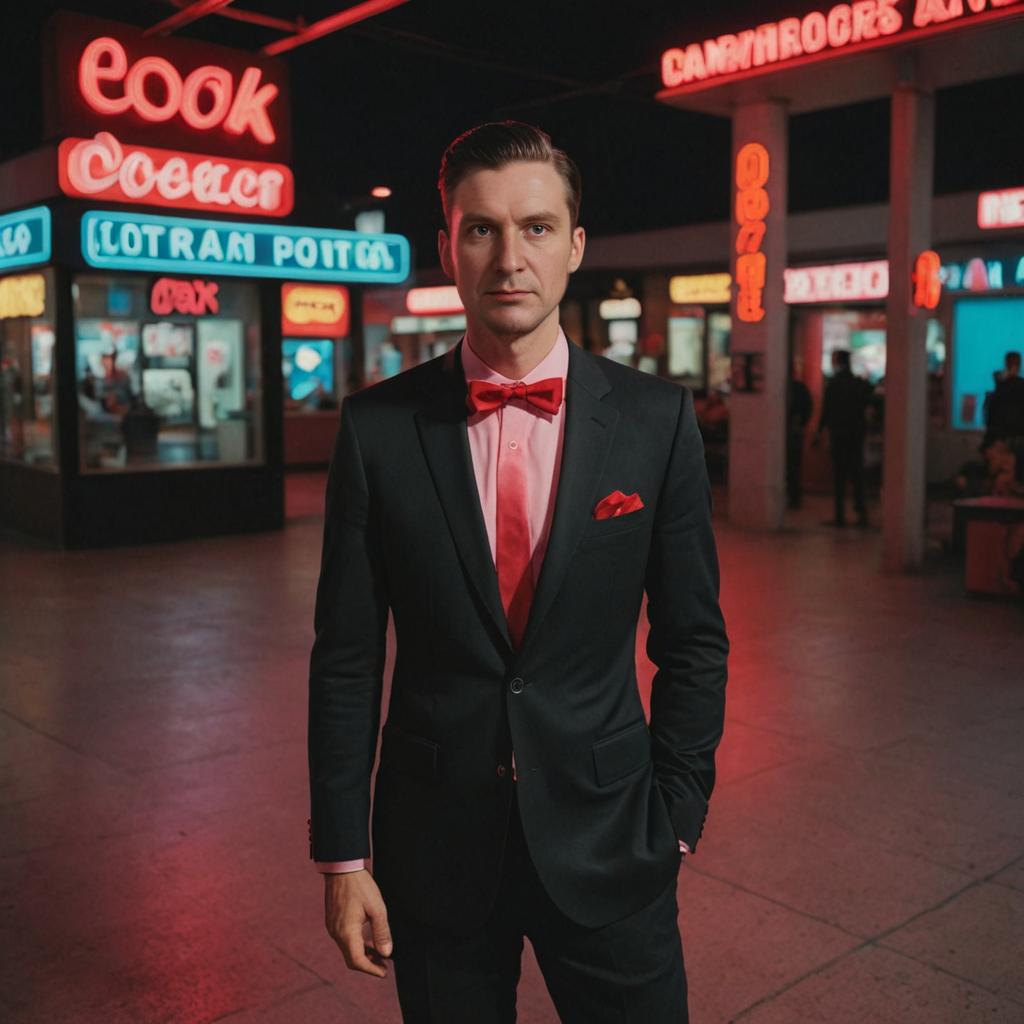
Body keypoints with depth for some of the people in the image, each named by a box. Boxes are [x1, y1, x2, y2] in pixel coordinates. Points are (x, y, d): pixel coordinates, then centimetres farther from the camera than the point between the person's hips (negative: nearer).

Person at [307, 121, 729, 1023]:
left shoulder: (657, 420, -6)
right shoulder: (378, 428, -7)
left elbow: (694, 643, 0)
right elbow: (346, 657, -3)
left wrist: (675, 822, 0)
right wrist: (341, 853, -1)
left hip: (606, 842, 0)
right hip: (435, 841, 1)